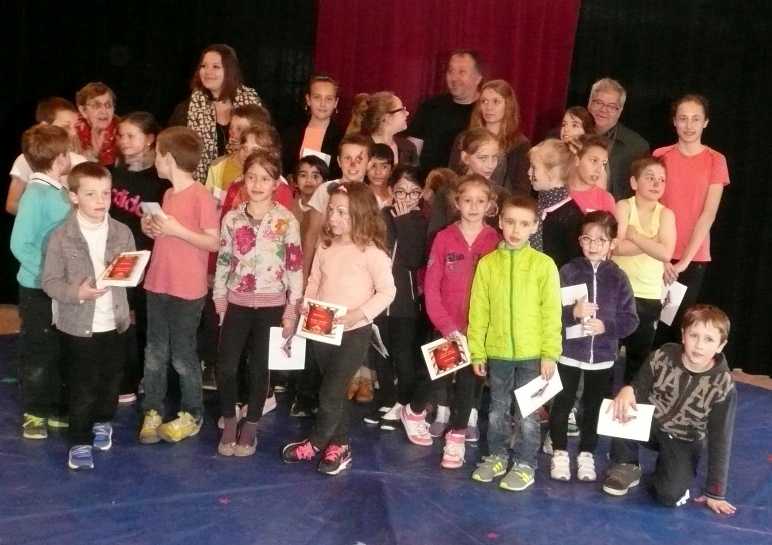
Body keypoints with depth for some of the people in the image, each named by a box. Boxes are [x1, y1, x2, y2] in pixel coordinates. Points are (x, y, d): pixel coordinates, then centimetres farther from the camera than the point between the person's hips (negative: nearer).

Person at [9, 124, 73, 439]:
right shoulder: (36, 194, -18)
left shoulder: (59, 190, 4)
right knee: (38, 352, 7)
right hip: (39, 289, -7)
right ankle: (35, 413, 21)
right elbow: (19, 245, -20)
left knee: (63, 351, 16)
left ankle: (58, 408, 29)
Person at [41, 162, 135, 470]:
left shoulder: (122, 232, -1)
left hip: (115, 322, 4)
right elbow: (49, 281, -10)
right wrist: (76, 292, -25)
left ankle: (103, 422, 44)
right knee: (82, 386, 4)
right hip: (78, 325, -4)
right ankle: (80, 442, 19)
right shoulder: (61, 237, -11)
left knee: (111, 379, 19)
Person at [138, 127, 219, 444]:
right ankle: (152, 411, 23)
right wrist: (153, 229, 1)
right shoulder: (168, 194, 11)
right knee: (154, 353, 12)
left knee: (182, 355, 4)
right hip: (157, 284, 7)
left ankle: (192, 415, 20)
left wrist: (177, 229, -22)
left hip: (187, 290, -7)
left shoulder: (201, 196, -15)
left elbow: (214, 242, -16)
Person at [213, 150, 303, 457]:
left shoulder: (287, 221, -7)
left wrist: (292, 310, -7)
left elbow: (296, 267, -5)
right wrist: (219, 299, 5)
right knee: (225, 366, -2)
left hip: (271, 305, -2)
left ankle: (250, 427, 23)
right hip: (237, 303, 2)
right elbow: (223, 261, 7)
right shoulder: (232, 218, 1)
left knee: (259, 368, 8)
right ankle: (229, 424, 18)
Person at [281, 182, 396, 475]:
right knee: (335, 391, 16)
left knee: (330, 393, -4)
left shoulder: (371, 251, -13)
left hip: (354, 332, -6)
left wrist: (359, 313, -23)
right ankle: (340, 444, 29)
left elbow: (387, 290, -14)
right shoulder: (325, 247, 5)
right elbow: (314, 282, 13)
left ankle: (315, 444, 15)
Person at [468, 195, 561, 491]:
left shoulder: (543, 264, -6)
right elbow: (478, 311, 1)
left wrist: (550, 353, -8)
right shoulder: (487, 263, -1)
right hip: (497, 352, 2)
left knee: (527, 413, 8)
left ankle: (525, 464, 22)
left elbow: (551, 313, -6)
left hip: (532, 354, -2)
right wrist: (477, 351, 0)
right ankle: (496, 456, 32)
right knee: (497, 410, 16)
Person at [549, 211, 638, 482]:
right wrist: (573, 312, -26)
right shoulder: (568, 271, -7)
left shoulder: (618, 277, -2)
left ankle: (587, 454, 28)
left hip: (602, 356, 1)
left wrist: (606, 325, -17)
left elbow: (630, 320, -3)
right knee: (562, 405, 8)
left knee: (594, 407, 13)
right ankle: (560, 453, 23)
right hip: (568, 352, -1)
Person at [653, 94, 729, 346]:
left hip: (694, 258, -1)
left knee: (679, 321, 2)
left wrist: (685, 260, -14)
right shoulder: (660, 155, 4)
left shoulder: (716, 161, -1)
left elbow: (708, 214, -8)